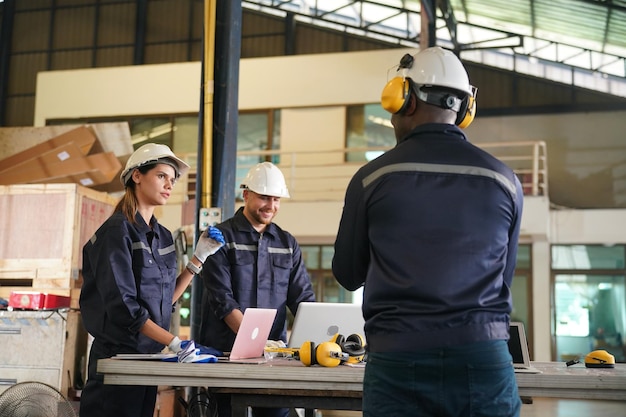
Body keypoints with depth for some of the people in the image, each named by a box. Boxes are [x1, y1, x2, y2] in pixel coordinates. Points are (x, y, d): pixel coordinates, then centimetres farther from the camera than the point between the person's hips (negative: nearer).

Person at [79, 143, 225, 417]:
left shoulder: (164, 237, 11)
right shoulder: (118, 231, -13)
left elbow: (166, 299, 10)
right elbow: (122, 305, -20)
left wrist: (200, 256, 6)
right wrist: (175, 342, -26)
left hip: (150, 354, 8)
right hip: (117, 354, -8)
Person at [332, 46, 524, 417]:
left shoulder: (372, 177, -4)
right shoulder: (504, 180, 1)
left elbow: (348, 275, 8)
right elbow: (504, 275, 12)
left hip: (399, 362, -1)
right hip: (485, 361, 2)